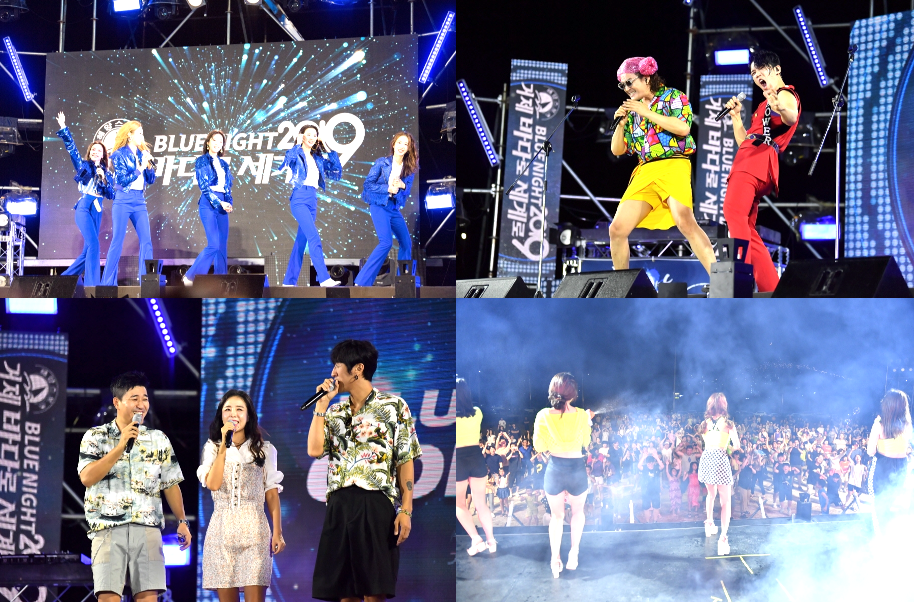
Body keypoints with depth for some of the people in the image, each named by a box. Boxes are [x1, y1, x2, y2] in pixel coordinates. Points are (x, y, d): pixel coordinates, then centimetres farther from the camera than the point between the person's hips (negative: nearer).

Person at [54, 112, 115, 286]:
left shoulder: (107, 173, 15)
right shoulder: (83, 165, 8)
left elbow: (111, 195, 8)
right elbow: (71, 148, 0)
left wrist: (104, 179, -6)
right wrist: (63, 129, -8)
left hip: (98, 211, 5)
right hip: (84, 208, -5)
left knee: (87, 251, 4)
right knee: (93, 244, -21)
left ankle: (66, 278, 19)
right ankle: (92, 285, -25)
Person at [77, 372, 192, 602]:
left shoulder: (159, 440, 12)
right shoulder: (95, 437, 4)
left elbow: (170, 485, 16)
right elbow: (87, 477, -10)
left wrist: (182, 521, 8)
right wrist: (121, 446, -12)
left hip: (148, 528, 2)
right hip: (108, 529, -2)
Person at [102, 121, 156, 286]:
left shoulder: (142, 153, 12)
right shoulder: (119, 155, -2)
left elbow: (151, 180, 12)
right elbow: (123, 180, -10)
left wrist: (149, 164, -4)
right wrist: (140, 168, -13)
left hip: (139, 201, 5)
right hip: (123, 201, -5)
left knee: (146, 241, -3)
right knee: (117, 242, -4)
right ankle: (108, 283, 0)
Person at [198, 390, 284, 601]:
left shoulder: (264, 449, 9)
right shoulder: (212, 448, 9)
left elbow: (272, 493, 7)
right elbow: (213, 484, -9)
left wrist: (277, 532, -1)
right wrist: (225, 446, -9)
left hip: (253, 528, -1)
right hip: (222, 529, 1)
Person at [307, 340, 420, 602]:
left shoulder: (394, 406, 4)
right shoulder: (335, 412, 18)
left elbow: (406, 460, 0)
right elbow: (315, 450, 2)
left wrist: (406, 510, -9)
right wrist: (321, 405, 6)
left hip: (376, 504, -5)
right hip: (339, 504, 5)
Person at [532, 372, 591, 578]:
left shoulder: (544, 416, -12)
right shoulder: (582, 415, -12)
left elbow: (539, 446, -5)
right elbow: (586, 443, 2)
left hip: (554, 470, 0)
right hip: (577, 470, 0)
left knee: (556, 515, 17)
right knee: (578, 511, 26)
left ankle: (555, 560, 12)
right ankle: (574, 551, 20)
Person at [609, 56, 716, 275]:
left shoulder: (673, 97, 6)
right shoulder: (633, 110, 21)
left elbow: (683, 127, -12)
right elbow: (617, 150, 21)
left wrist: (647, 113, -9)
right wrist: (621, 123, 5)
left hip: (673, 166, -6)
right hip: (645, 173, 6)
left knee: (685, 221, -29)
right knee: (617, 230, -5)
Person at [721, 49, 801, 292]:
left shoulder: (786, 95, 3)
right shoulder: (765, 104, 32)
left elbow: (791, 117, -22)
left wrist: (781, 108, -44)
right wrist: (736, 116, 23)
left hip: (759, 160, -11)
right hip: (747, 160, 11)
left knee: (733, 210, -28)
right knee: (747, 229, 8)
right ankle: (770, 287, 4)